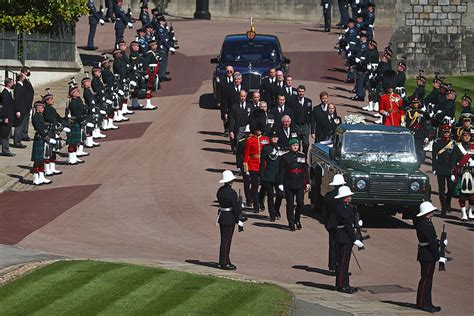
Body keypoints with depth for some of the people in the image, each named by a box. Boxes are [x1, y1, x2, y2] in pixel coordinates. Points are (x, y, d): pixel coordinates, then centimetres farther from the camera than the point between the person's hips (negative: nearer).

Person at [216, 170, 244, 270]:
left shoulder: (220, 190, 5)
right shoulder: (231, 193, -20)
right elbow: (235, 207, -18)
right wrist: (238, 220, -9)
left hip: (221, 216, 8)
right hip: (230, 219, -8)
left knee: (224, 240, 16)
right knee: (226, 240, -3)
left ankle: (223, 261, 23)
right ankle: (224, 263, 1)